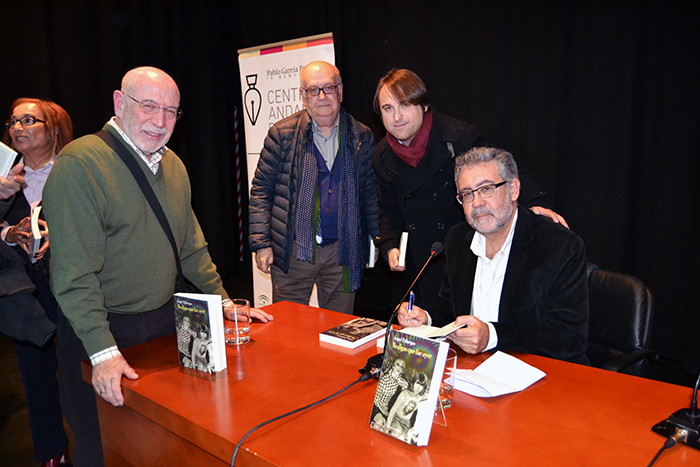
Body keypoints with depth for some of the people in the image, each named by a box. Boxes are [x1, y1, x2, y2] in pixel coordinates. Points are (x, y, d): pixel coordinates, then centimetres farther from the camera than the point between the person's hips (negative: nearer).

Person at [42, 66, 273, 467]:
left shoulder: (173, 166, 7)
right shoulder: (79, 165, -17)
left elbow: (191, 247, 13)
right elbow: (74, 272, -21)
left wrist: (225, 303, 10)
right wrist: (103, 352, -25)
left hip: (166, 320, 6)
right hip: (101, 330, -6)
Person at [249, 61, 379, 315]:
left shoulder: (362, 137, 6)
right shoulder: (282, 134, -1)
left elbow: (371, 194, 12)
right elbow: (261, 189, 1)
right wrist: (261, 243, -5)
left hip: (342, 251, 2)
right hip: (293, 251, -1)